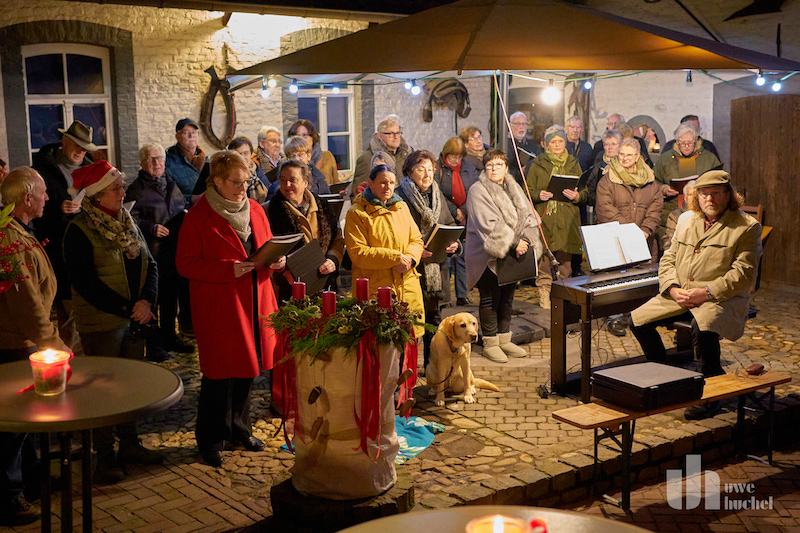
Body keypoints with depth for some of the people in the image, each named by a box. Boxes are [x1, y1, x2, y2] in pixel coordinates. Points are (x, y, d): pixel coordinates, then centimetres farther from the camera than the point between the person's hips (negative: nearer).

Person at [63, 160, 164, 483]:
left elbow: (149, 264, 8)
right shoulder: (79, 230, -11)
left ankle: (130, 444, 27)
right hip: (102, 322, -6)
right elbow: (84, 281, -17)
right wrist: (126, 309, -19)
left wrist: (147, 300, -11)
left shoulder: (127, 223, 10)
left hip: (135, 318, 6)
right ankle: (105, 455, 13)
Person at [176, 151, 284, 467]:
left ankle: (239, 429, 30)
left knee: (247, 368, 14)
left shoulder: (255, 210, 10)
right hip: (217, 308, -6)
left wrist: (276, 260, -3)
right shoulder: (198, 217, -9)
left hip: (253, 303, 6)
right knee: (220, 373, -1)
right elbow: (185, 264, -12)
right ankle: (211, 440, 13)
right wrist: (229, 269, -22)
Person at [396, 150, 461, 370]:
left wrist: (453, 244, -4)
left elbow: (449, 225, 16)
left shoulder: (437, 195, 13)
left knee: (434, 318, 13)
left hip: (436, 268, 6)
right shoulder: (399, 197, -8)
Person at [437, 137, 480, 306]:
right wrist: (455, 212, -9)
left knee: (462, 257, 2)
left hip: (466, 220, 3)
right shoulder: (438, 168, -2)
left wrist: (464, 211, -6)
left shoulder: (469, 167, 11)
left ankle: (462, 295, 7)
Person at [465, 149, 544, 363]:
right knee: (490, 297, -3)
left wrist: (525, 239, -14)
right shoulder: (478, 191, -9)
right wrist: (513, 244, -22)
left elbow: (527, 215, 4)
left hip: (512, 254, 6)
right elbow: (489, 224, -19)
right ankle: (490, 343, 7)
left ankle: (504, 340, 22)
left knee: (507, 296, 12)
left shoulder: (514, 189, 11)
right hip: (487, 254, -6)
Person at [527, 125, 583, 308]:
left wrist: (576, 196, -8)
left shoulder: (573, 164, 14)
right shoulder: (537, 165, 8)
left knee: (565, 260, 0)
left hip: (567, 221, 2)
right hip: (544, 219, -1)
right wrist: (539, 195, -14)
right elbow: (529, 192, 7)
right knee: (543, 259, -5)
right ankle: (544, 296, 4)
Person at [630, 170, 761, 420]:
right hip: (679, 296, 6)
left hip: (722, 299, -6)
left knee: (703, 327, -37)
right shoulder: (686, 223, 15)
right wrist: (673, 289, -7)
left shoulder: (747, 227, -4)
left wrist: (707, 292, -22)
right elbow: (668, 260, 14)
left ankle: (710, 397, -19)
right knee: (638, 320, -6)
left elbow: (743, 273, -12)